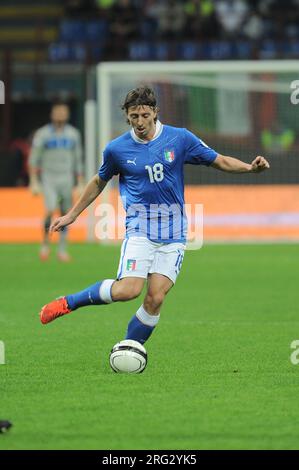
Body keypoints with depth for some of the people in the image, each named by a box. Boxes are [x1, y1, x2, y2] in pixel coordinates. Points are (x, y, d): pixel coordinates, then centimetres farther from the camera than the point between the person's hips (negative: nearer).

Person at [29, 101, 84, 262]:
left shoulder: (73, 134, 8)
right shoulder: (42, 134, -2)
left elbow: (78, 160, 14)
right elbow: (33, 159, -1)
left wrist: (80, 184, 11)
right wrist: (34, 182, -8)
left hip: (66, 179, 3)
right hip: (48, 178, -3)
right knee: (50, 210, -20)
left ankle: (62, 249, 12)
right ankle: (45, 243, -2)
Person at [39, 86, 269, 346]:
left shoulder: (180, 139, 0)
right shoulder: (117, 149, 0)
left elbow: (219, 161, 6)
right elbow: (99, 181, 17)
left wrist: (250, 167, -12)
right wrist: (72, 214, 22)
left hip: (173, 234, 2)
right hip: (140, 229, -1)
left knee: (155, 299, -9)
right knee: (128, 290, -21)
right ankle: (68, 303, -2)